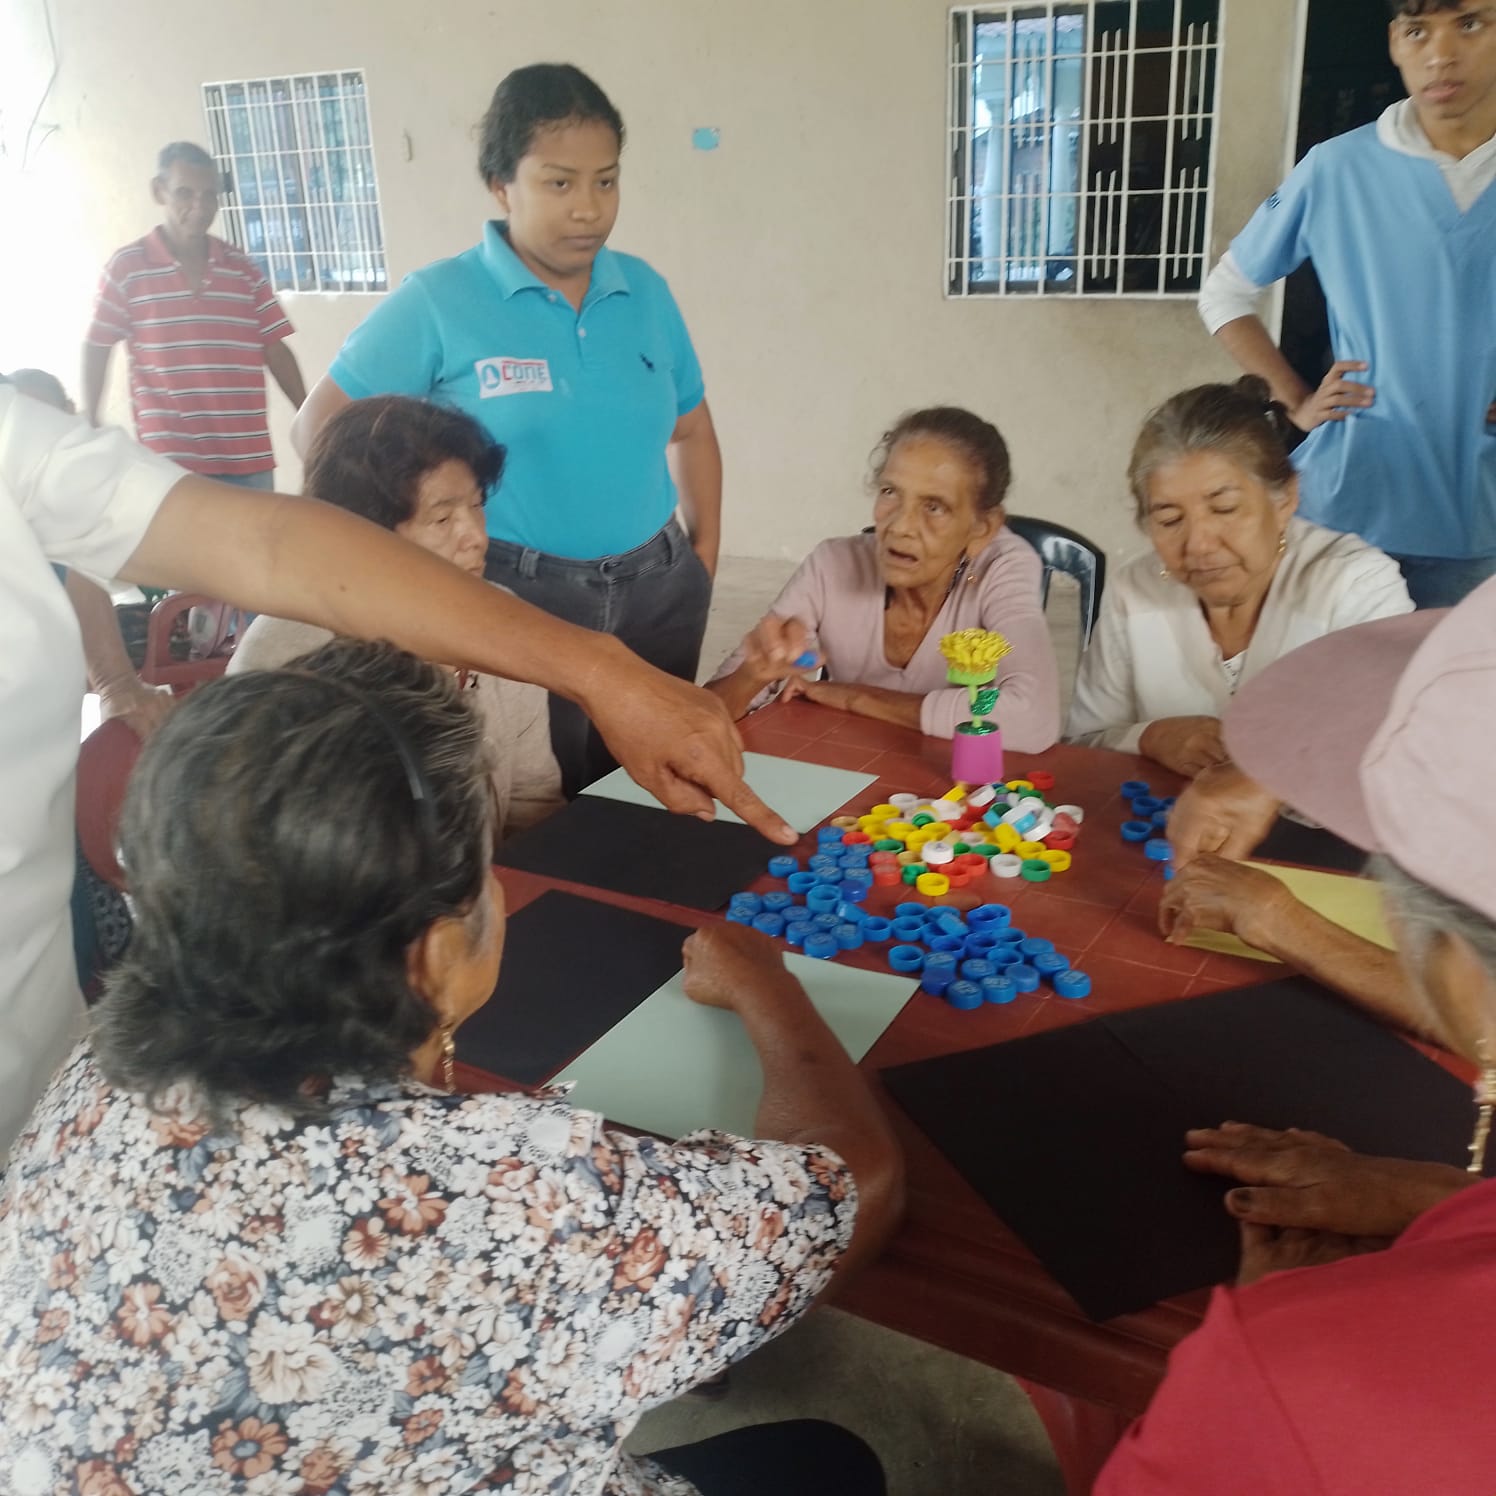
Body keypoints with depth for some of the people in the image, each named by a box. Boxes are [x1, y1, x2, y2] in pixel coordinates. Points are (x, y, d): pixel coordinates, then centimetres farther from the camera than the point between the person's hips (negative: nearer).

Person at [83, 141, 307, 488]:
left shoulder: (244, 268, 9)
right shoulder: (126, 266, 1)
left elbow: (275, 349, 10)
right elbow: (95, 351, 5)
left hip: (249, 457, 3)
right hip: (170, 459, -3)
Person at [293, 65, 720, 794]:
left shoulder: (646, 291, 4)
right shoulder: (437, 301, -7)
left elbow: (691, 429, 16)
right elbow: (320, 429, -3)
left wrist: (703, 559, 9)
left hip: (658, 591, 4)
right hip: (517, 597, -4)